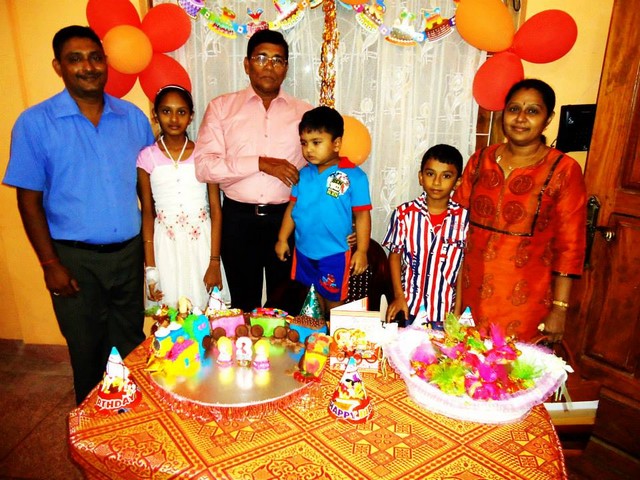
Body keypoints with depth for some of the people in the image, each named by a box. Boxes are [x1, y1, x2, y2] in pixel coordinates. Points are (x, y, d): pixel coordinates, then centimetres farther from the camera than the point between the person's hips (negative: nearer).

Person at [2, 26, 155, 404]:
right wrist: (50, 264, -8)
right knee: (88, 351, 13)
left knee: (132, 345, 15)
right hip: (76, 259, -2)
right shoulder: (35, 122, -5)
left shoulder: (133, 117, 3)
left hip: (130, 251, 3)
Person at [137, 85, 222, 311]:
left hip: (202, 241, 0)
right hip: (166, 244, 0)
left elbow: (216, 210, -1)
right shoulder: (147, 157, -1)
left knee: (205, 309, 6)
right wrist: (150, 268, -3)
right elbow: (147, 214, 1)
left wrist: (215, 261, -6)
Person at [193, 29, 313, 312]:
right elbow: (204, 166, -8)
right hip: (238, 217, 0)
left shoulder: (304, 113, 7)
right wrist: (260, 163, -16)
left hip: (286, 217, 1)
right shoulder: (221, 107, 3)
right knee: (244, 304, 15)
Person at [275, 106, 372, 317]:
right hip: (303, 252, 5)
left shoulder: (354, 176, -14)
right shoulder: (304, 174, 1)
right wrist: (282, 239, 10)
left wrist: (361, 250, -11)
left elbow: (362, 214, -11)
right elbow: (293, 207, 9)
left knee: (333, 301, 14)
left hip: (335, 254, -5)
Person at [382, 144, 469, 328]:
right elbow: (395, 255, 0)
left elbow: (464, 265, -3)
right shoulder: (404, 213, -9)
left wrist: (458, 307, -2)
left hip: (444, 310, 0)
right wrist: (399, 296, -4)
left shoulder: (464, 218, -9)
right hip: (409, 307, 0)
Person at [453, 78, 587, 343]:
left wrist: (559, 309, -7)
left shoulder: (564, 170, -7)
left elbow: (569, 246, -6)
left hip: (522, 301, -3)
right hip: (469, 291, 3)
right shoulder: (481, 159, 4)